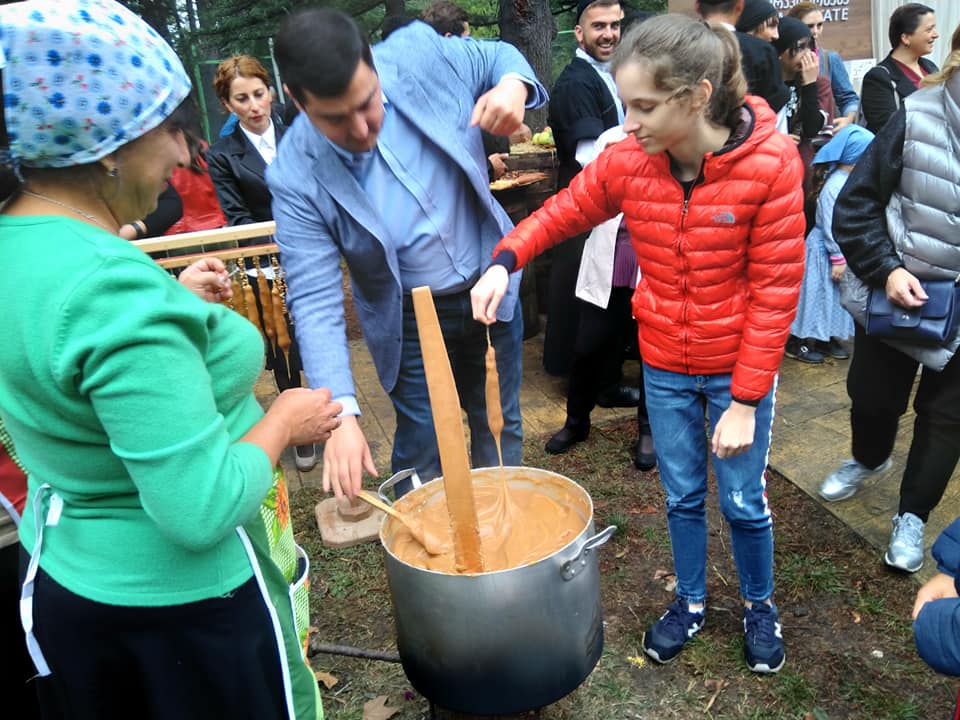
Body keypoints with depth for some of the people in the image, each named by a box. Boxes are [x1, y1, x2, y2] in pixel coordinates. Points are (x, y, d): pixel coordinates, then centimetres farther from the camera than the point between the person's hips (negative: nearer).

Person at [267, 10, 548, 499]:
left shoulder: (420, 53, -17)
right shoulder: (296, 175, -23)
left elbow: (498, 56, 3)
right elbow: (315, 302, -23)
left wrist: (513, 85, -22)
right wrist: (341, 413, -33)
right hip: (412, 318, -3)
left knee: (500, 427, 19)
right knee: (422, 451, 6)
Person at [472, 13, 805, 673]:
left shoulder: (769, 163, -20)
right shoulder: (627, 160, -12)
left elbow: (775, 291, -17)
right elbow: (563, 212, 4)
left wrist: (745, 402, -15)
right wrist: (505, 260, -17)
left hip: (739, 368, -2)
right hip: (664, 367, 3)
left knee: (744, 500, 13)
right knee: (682, 495, 17)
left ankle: (760, 606, 41)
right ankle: (691, 602, 41)